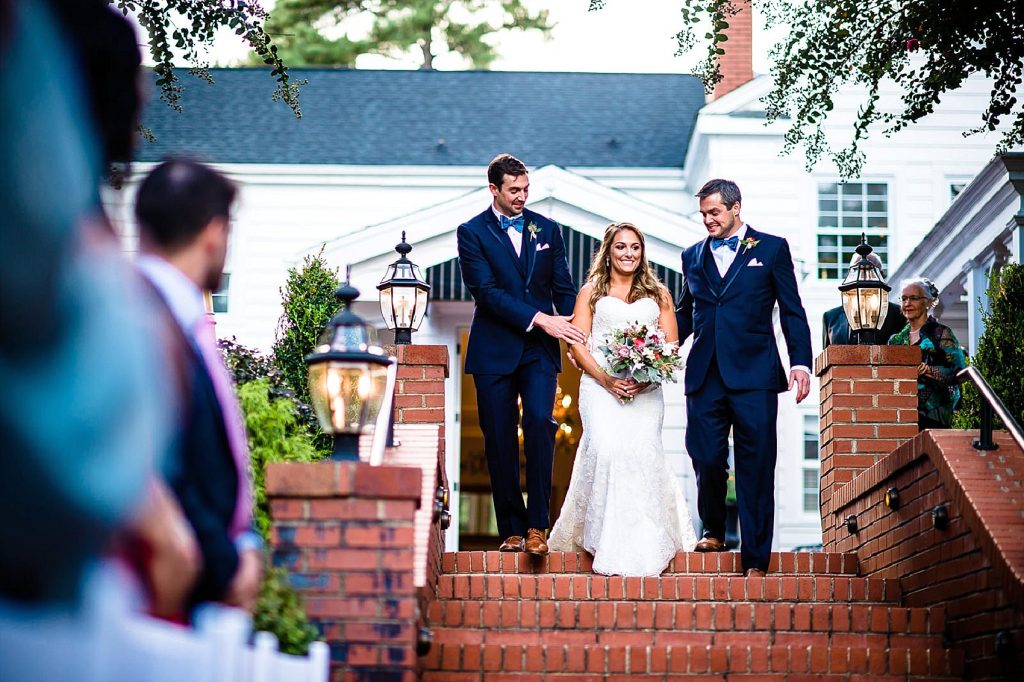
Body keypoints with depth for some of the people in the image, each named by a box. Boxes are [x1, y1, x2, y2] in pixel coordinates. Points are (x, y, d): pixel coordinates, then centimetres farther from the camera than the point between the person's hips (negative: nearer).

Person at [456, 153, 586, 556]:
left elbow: (564, 288, 10)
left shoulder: (547, 229, 11)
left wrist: (574, 335, -5)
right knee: (500, 442, 1)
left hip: (540, 349, 1)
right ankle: (512, 530, 10)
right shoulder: (472, 232, 1)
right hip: (494, 351, -1)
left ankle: (537, 525, -13)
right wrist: (538, 319, -17)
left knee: (539, 422, -18)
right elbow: (487, 292, -10)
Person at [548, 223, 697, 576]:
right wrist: (605, 379, -9)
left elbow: (671, 345, 11)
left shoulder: (658, 294, 21)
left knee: (641, 448, -20)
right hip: (600, 384, -1)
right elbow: (577, 344, 7)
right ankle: (610, 548, -17)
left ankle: (642, 546, -15)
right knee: (605, 447, -24)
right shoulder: (591, 291, 17)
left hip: (646, 387, 1)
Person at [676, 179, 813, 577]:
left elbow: (792, 311, 4)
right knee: (706, 460, -1)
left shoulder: (771, 248, 7)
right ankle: (713, 531, 26)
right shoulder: (693, 256, 16)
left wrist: (801, 363, -5)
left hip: (754, 374, -3)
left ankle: (755, 560, 1)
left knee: (755, 469, -3)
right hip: (704, 376, 3)